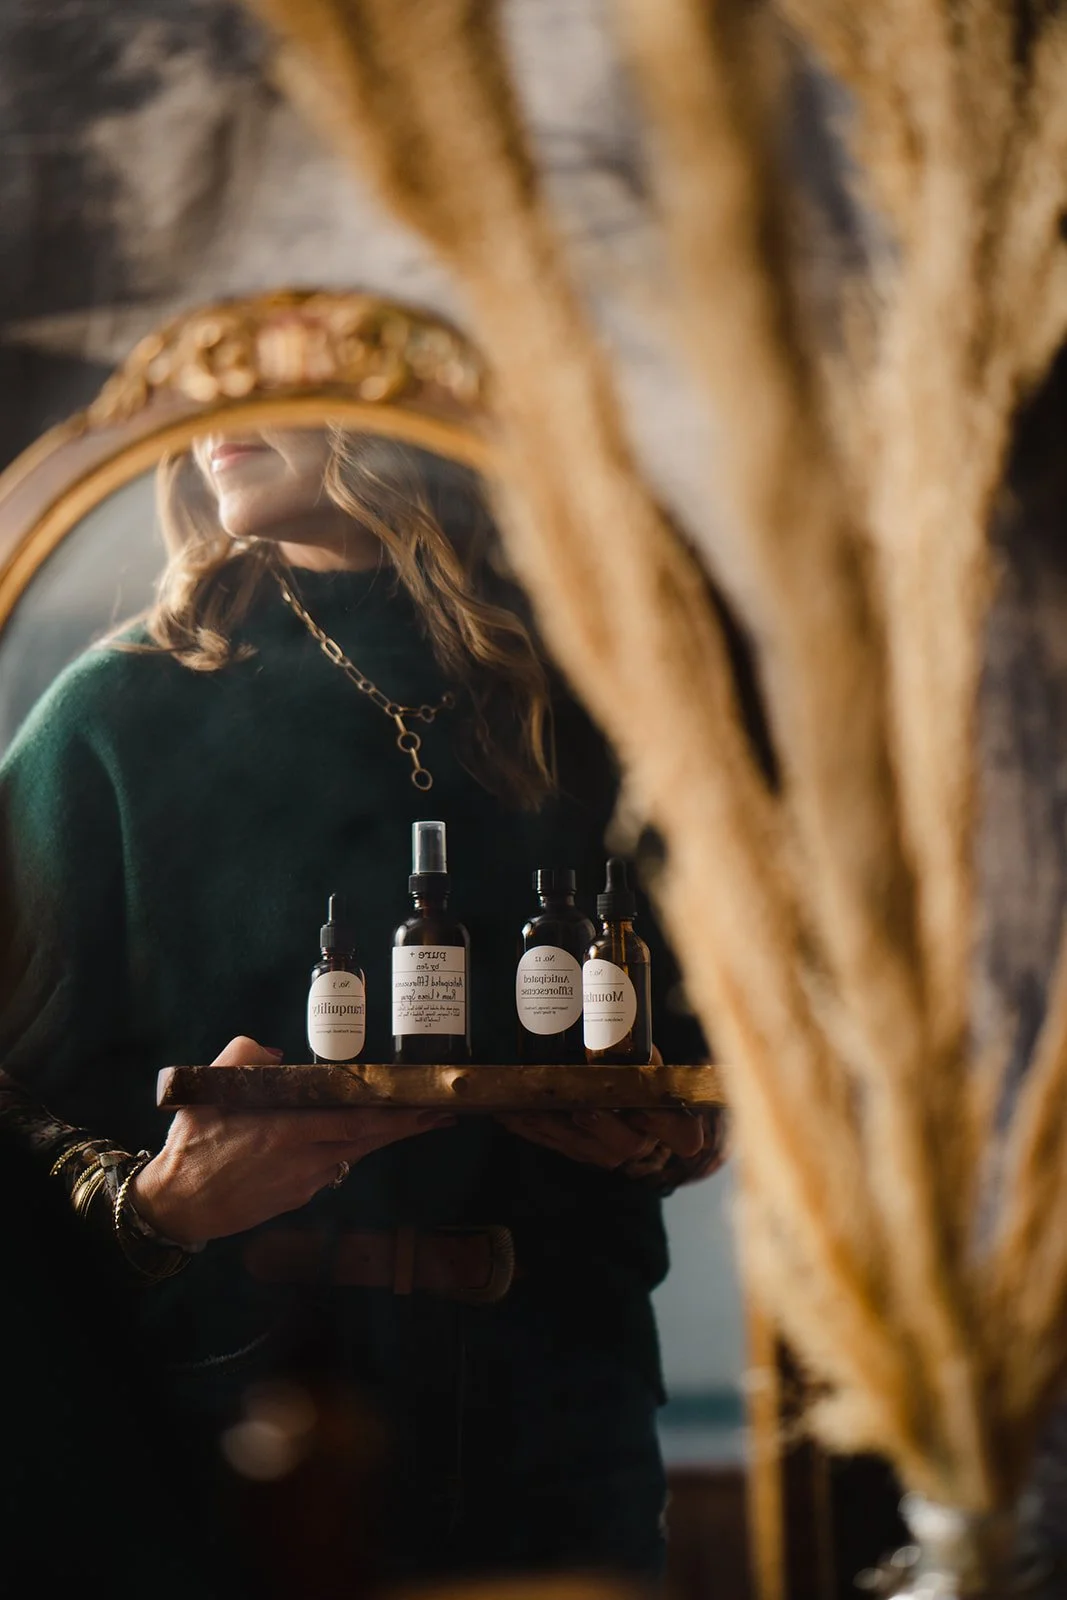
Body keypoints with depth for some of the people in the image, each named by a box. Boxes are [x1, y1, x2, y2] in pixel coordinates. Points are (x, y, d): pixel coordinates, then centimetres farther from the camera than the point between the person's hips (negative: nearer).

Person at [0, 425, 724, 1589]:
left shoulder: (566, 697, 10)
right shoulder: (115, 713, 1)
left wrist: (677, 1132, -4)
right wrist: (151, 1204, -21)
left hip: (551, 1390, 3)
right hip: (241, 1383, -2)